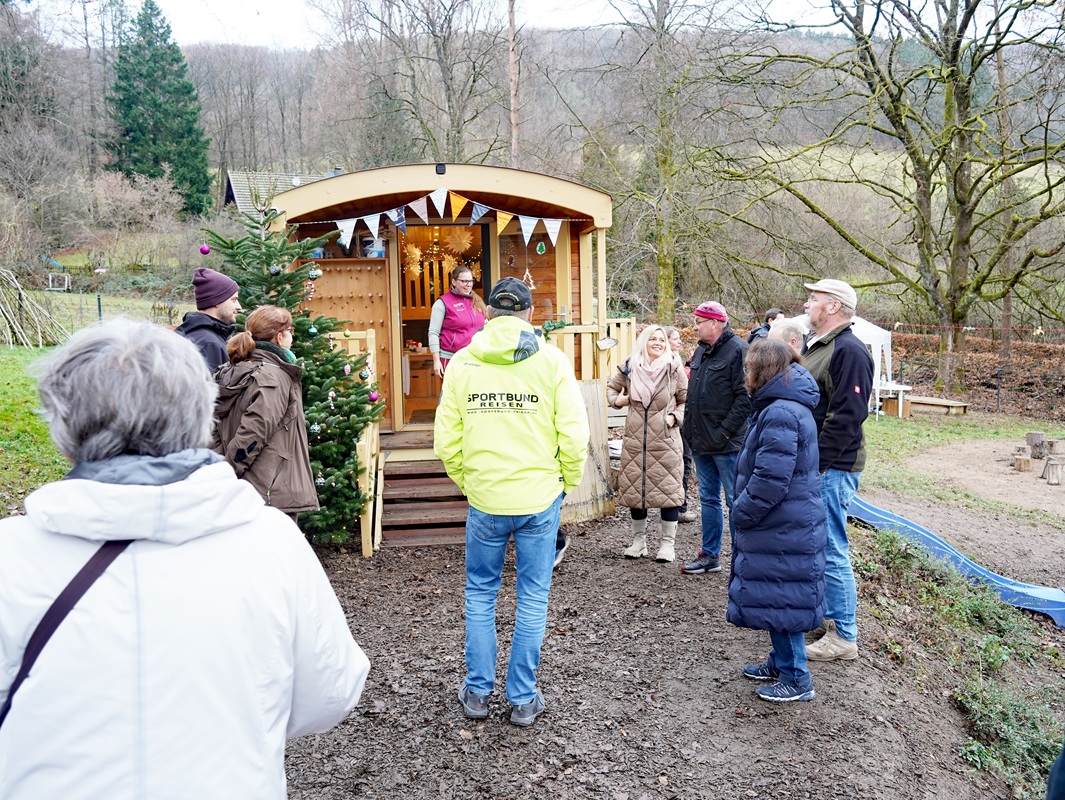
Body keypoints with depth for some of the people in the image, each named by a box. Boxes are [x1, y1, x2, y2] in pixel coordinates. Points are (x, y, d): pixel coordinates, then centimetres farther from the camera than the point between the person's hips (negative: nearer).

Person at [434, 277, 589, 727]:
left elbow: (446, 441, 0)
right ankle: (523, 699, 21)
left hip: (484, 500, 1)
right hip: (539, 498, -1)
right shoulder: (552, 360, -5)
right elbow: (574, 436, -8)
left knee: (480, 593, 17)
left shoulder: (462, 362, -1)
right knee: (533, 598, 11)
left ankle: (477, 692, 26)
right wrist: (567, 482, 8)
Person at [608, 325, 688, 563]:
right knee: (634, 489, 9)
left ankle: (668, 543, 13)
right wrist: (616, 400, 1)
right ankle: (638, 540, 25)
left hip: (666, 440, -2)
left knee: (669, 489, 0)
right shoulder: (629, 367, 3)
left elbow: (686, 400, 6)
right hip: (635, 440, 3)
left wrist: (675, 416, -9)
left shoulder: (674, 369, -3)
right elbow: (612, 387, 21)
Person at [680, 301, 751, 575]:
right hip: (702, 442, 9)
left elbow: (746, 397, -19)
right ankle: (710, 555, 26)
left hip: (728, 443, -9)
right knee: (708, 499, 15)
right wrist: (689, 426, 14)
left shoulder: (738, 350, -13)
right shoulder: (701, 351, 14)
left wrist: (725, 431, -19)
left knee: (735, 501, 0)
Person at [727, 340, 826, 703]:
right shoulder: (780, 407, 11)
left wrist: (741, 511, -14)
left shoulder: (781, 415, -24)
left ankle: (796, 679, 15)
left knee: (779, 599, 2)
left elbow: (770, 481, -27)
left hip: (783, 531, -10)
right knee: (774, 598, 20)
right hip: (782, 526, 10)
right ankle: (780, 662, 35)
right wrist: (744, 509, 13)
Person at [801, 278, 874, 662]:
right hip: (810, 464, 11)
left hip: (831, 469, -10)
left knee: (831, 549, -4)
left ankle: (843, 637, 6)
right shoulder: (814, 345, 16)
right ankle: (828, 616, 33)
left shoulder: (849, 351, -16)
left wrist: (816, 464, -22)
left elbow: (846, 417, -22)